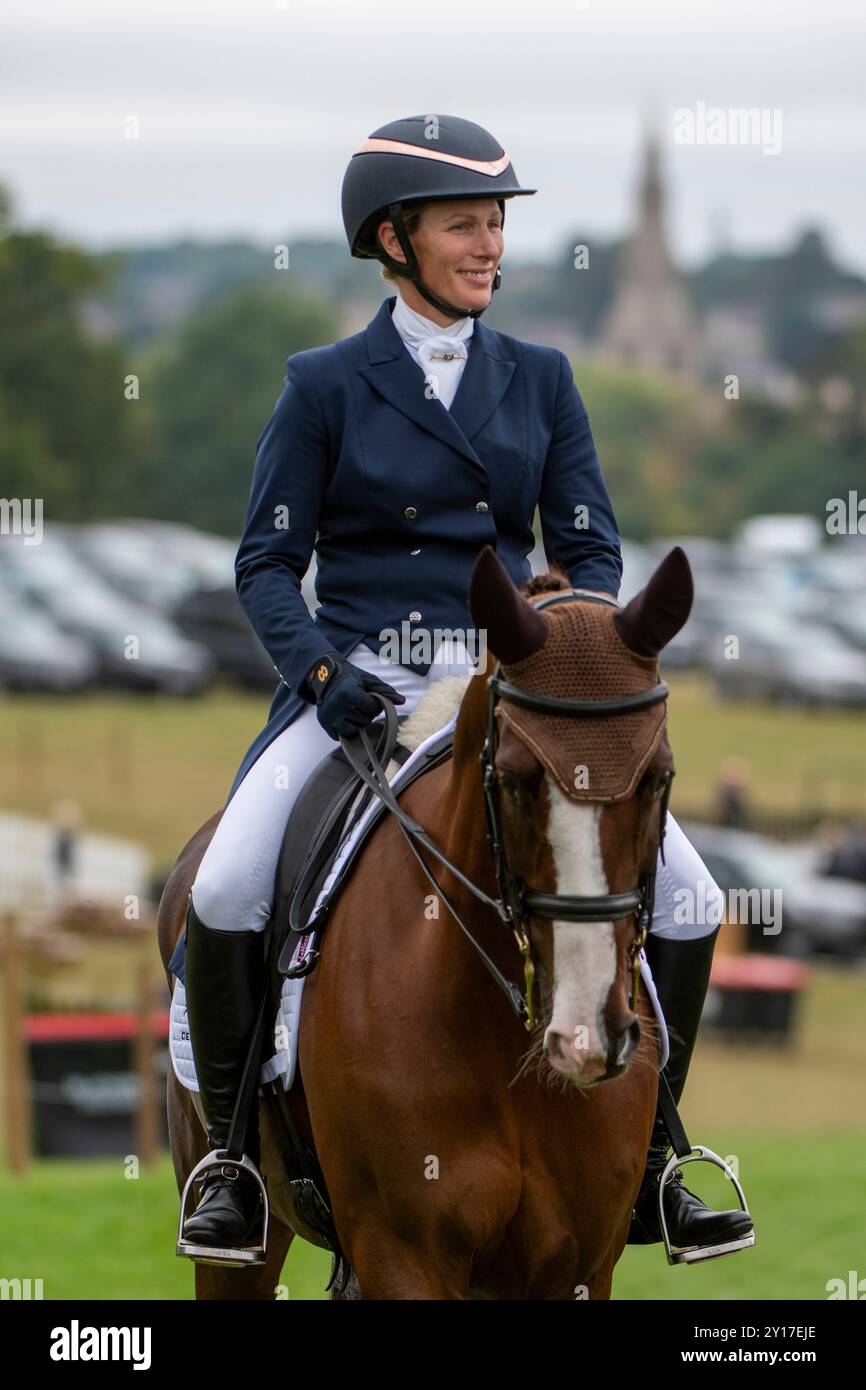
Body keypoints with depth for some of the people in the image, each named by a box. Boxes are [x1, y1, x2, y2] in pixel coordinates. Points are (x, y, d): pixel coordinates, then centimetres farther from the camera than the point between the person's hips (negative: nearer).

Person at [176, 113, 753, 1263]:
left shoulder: (540, 379, 10)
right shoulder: (326, 385, 2)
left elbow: (590, 545, 10)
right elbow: (267, 562, 2)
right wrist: (320, 666, -16)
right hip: (359, 682, -3)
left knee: (685, 894, -12)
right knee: (225, 889, -27)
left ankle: (643, 1159, 6)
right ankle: (233, 1149, -5)